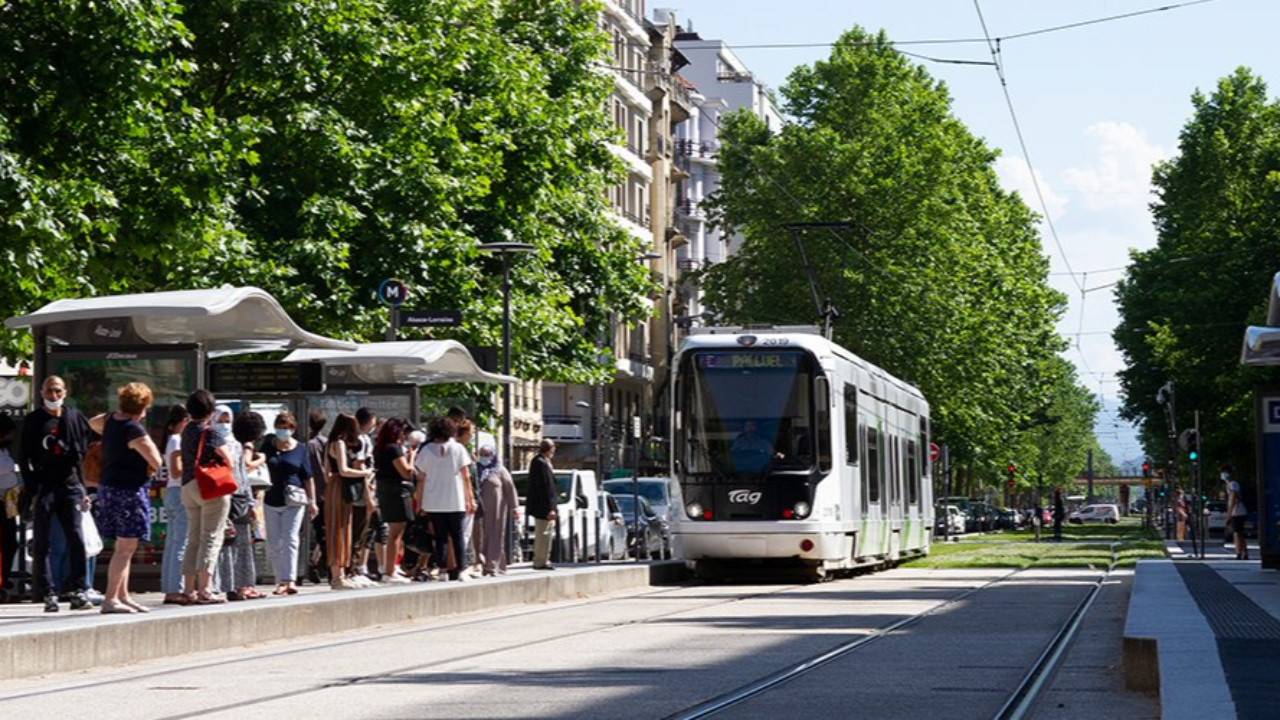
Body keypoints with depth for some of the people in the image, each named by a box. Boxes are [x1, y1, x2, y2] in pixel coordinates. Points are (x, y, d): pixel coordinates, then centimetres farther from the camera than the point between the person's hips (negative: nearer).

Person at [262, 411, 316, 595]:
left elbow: (308, 478, 7)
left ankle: (290, 580, -18)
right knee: (274, 544, 5)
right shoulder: (268, 447, 6)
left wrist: (312, 501, 5)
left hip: (293, 501, -2)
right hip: (271, 500, 3)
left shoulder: (300, 449, 5)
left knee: (290, 540, -11)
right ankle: (281, 581, 11)